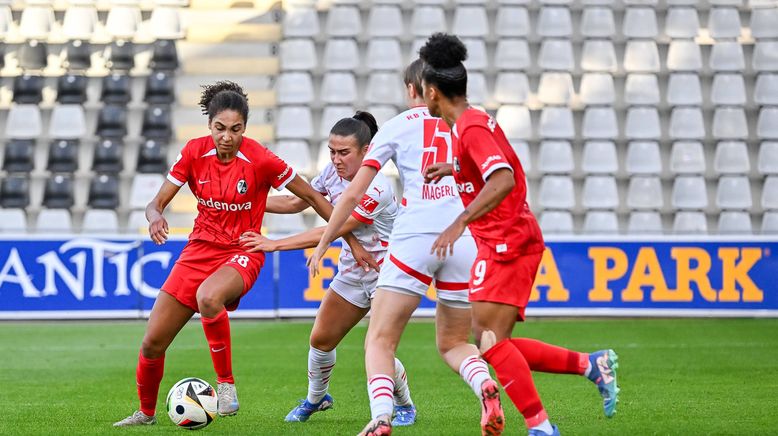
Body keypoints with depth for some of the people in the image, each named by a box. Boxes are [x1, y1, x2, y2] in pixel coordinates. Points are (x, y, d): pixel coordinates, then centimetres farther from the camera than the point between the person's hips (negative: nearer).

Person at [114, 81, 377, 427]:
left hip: (242, 253, -4)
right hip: (200, 249, 4)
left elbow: (312, 197, -5)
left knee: (208, 297, -40)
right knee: (152, 343, 0)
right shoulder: (194, 152, -6)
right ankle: (146, 412, 29)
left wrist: (353, 243, -5)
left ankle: (225, 383, -20)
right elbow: (157, 202, -1)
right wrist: (155, 217, -26)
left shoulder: (260, 159, -16)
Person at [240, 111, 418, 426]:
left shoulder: (375, 188, -27)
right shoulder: (333, 172, -4)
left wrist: (274, 244, -29)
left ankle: (405, 406, 11)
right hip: (352, 269, 7)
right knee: (320, 340, 6)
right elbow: (296, 203, 9)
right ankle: (315, 398, 32)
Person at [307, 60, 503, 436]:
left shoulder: (397, 126, 9)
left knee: (379, 341, 2)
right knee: (452, 343, 18)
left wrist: (323, 243, 16)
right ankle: (485, 385, -14)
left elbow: (353, 194, 8)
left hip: (414, 237, -3)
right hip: (465, 240, 3)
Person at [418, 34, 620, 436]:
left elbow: (504, 181, -28)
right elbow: (498, 169, 33)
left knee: (491, 340, -16)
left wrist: (459, 224, -32)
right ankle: (591, 364, 7)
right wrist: (455, 170, 29)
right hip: (503, 245, 10)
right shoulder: (474, 121, 16)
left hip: (506, 244, -10)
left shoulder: (471, 127, -14)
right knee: (492, 343, 7)